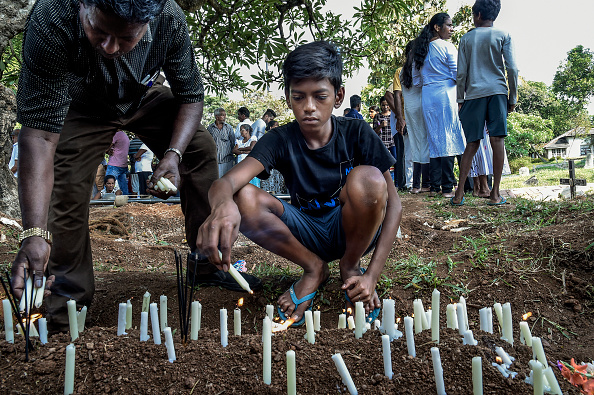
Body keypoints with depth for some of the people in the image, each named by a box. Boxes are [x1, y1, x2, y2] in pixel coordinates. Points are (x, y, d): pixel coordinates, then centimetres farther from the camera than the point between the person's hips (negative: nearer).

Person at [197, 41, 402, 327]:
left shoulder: (356, 133, -11)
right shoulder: (280, 140, -11)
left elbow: (393, 203, -12)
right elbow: (227, 181, -29)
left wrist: (372, 275, -22)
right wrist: (223, 204, -56)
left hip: (353, 231, -1)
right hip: (307, 235, 1)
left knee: (368, 178, -33)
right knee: (244, 199, -25)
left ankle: (350, 267, -5)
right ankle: (314, 268, -4)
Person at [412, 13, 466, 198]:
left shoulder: (422, 50, 14)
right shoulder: (447, 47, -5)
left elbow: (416, 79, 18)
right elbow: (458, 75, -7)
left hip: (427, 97, 6)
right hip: (446, 94, -6)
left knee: (434, 141, 9)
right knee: (448, 140, -4)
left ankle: (434, 187, 9)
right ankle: (447, 188, -4)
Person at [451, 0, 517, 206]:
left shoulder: (466, 38, 10)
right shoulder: (503, 35, 6)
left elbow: (461, 73, 7)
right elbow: (511, 69, -1)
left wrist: (460, 100, 15)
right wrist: (513, 98, 6)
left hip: (474, 93, 2)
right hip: (497, 91, -2)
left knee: (472, 143, 5)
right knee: (497, 140, -4)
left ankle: (459, 193, -1)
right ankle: (495, 193, -6)